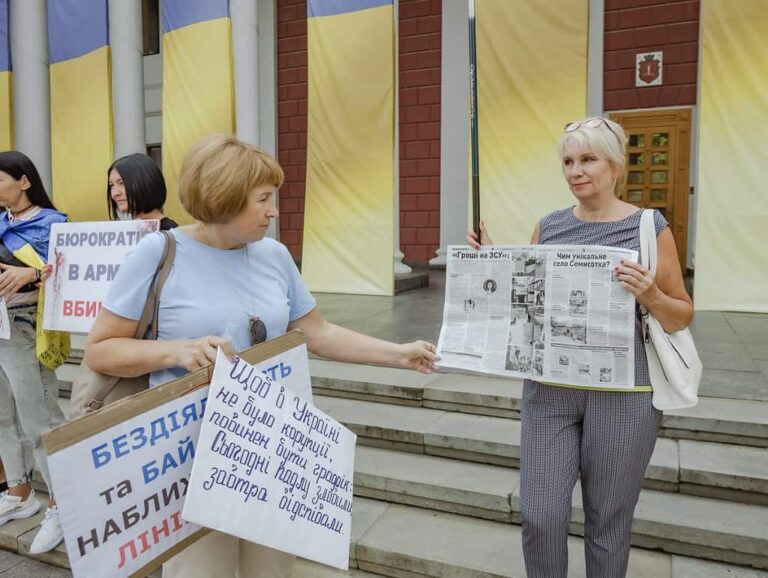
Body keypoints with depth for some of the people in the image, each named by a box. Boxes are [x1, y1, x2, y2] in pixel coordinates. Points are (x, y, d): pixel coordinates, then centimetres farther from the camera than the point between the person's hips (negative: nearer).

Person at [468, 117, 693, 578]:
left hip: (622, 395, -2)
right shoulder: (548, 228, 5)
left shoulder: (650, 227, -3)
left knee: (608, 522, 12)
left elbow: (683, 317, 2)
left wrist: (651, 296, -19)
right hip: (549, 390, 2)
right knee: (541, 517, 4)